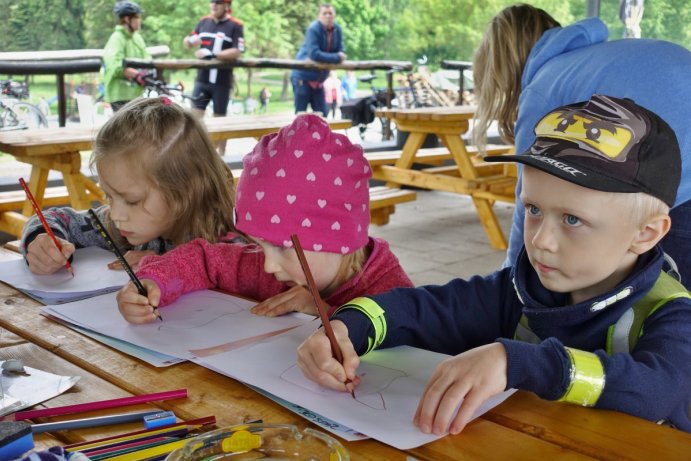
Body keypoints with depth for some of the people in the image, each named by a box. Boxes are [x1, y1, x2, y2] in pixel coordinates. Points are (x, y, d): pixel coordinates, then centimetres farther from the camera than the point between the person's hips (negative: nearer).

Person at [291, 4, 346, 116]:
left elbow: (341, 52, 3)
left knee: (322, 114, 6)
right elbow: (314, 54, -28)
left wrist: (325, 59, -17)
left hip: (318, 80, 7)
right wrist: (336, 58, -23)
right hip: (303, 76, -7)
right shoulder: (313, 29, -19)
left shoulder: (337, 29, 1)